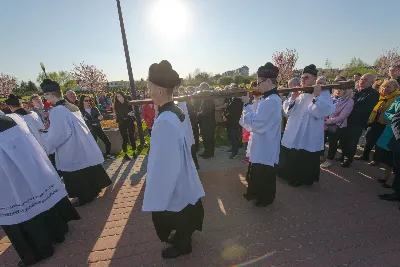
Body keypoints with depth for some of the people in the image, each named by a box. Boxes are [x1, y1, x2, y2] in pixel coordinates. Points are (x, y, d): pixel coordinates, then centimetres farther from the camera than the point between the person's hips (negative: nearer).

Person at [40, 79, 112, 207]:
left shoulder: (57, 111, -21)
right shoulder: (73, 107, 6)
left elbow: (56, 135, -21)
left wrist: (47, 146, -2)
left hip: (72, 152, -8)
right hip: (84, 147, 8)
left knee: (77, 177, 9)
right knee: (88, 173, 20)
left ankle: (85, 197, 24)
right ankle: (93, 190, 35)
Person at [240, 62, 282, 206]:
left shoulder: (271, 100, -24)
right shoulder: (269, 98, 9)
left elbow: (255, 123, -25)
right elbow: (258, 119, 10)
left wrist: (246, 105, -18)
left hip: (265, 145, -10)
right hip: (261, 144, 10)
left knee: (264, 173, 10)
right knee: (256, 170, 23)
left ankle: (266, 197, 32)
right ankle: (254, 192, 42)